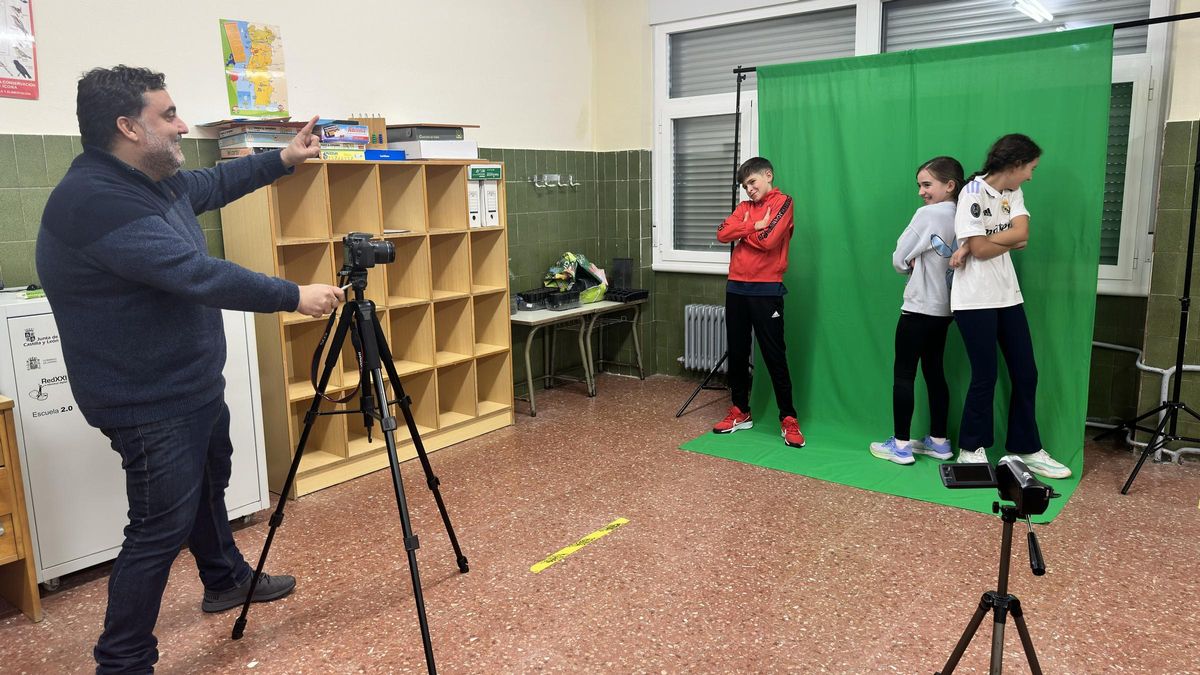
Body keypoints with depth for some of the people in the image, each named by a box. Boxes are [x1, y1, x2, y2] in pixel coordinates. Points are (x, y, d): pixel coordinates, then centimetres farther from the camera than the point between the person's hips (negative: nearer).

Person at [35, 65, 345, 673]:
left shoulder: (150, 181, 4)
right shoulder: (94, 200, -26)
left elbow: (211, 185, 25)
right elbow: (197, 275, -32)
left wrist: (282, 160, 21)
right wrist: (293, 297, -25)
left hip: (194, 385, 11)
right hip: (150, 404, -11)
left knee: (208, 488, 26)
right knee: (161, 528, -4)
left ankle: (226, 581, 48)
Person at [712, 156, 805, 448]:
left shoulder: (782, 202, -1)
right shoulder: (745, 207, 17)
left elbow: (768, 240, -16)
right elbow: (723, 233, 0)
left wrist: (741, 231, -1)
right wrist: (754, 225, -10)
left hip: (766, 290, -6)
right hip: (736, 288, 6)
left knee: (774, 356, -3)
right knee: (737, 353, 10)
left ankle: (788, 419, 6)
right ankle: (740, 412, 22)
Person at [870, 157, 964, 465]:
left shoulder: (928, 214, -14)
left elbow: (899, 259, -11)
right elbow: (940, 259, 13)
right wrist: (921, 265, 1)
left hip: (919, 308, -8)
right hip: (944, 309, 8)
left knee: (903, 374, 0)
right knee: (934, 372, 14)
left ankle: (900, 445, 3)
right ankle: (939, 441, 21)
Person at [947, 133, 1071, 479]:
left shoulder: (1013, 193, 12)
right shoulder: (973, 193, -11)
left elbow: (1022, 232, -6)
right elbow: (981, 249, -17)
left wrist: (973, 245, -16)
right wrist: (1011, 242, 1)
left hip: (1007, 295, 8)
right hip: (975, 299, -8)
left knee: (1025, 373, 9)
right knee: (985, 376, 0)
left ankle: (1027, 450, 21)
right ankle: (971, 450, 16)